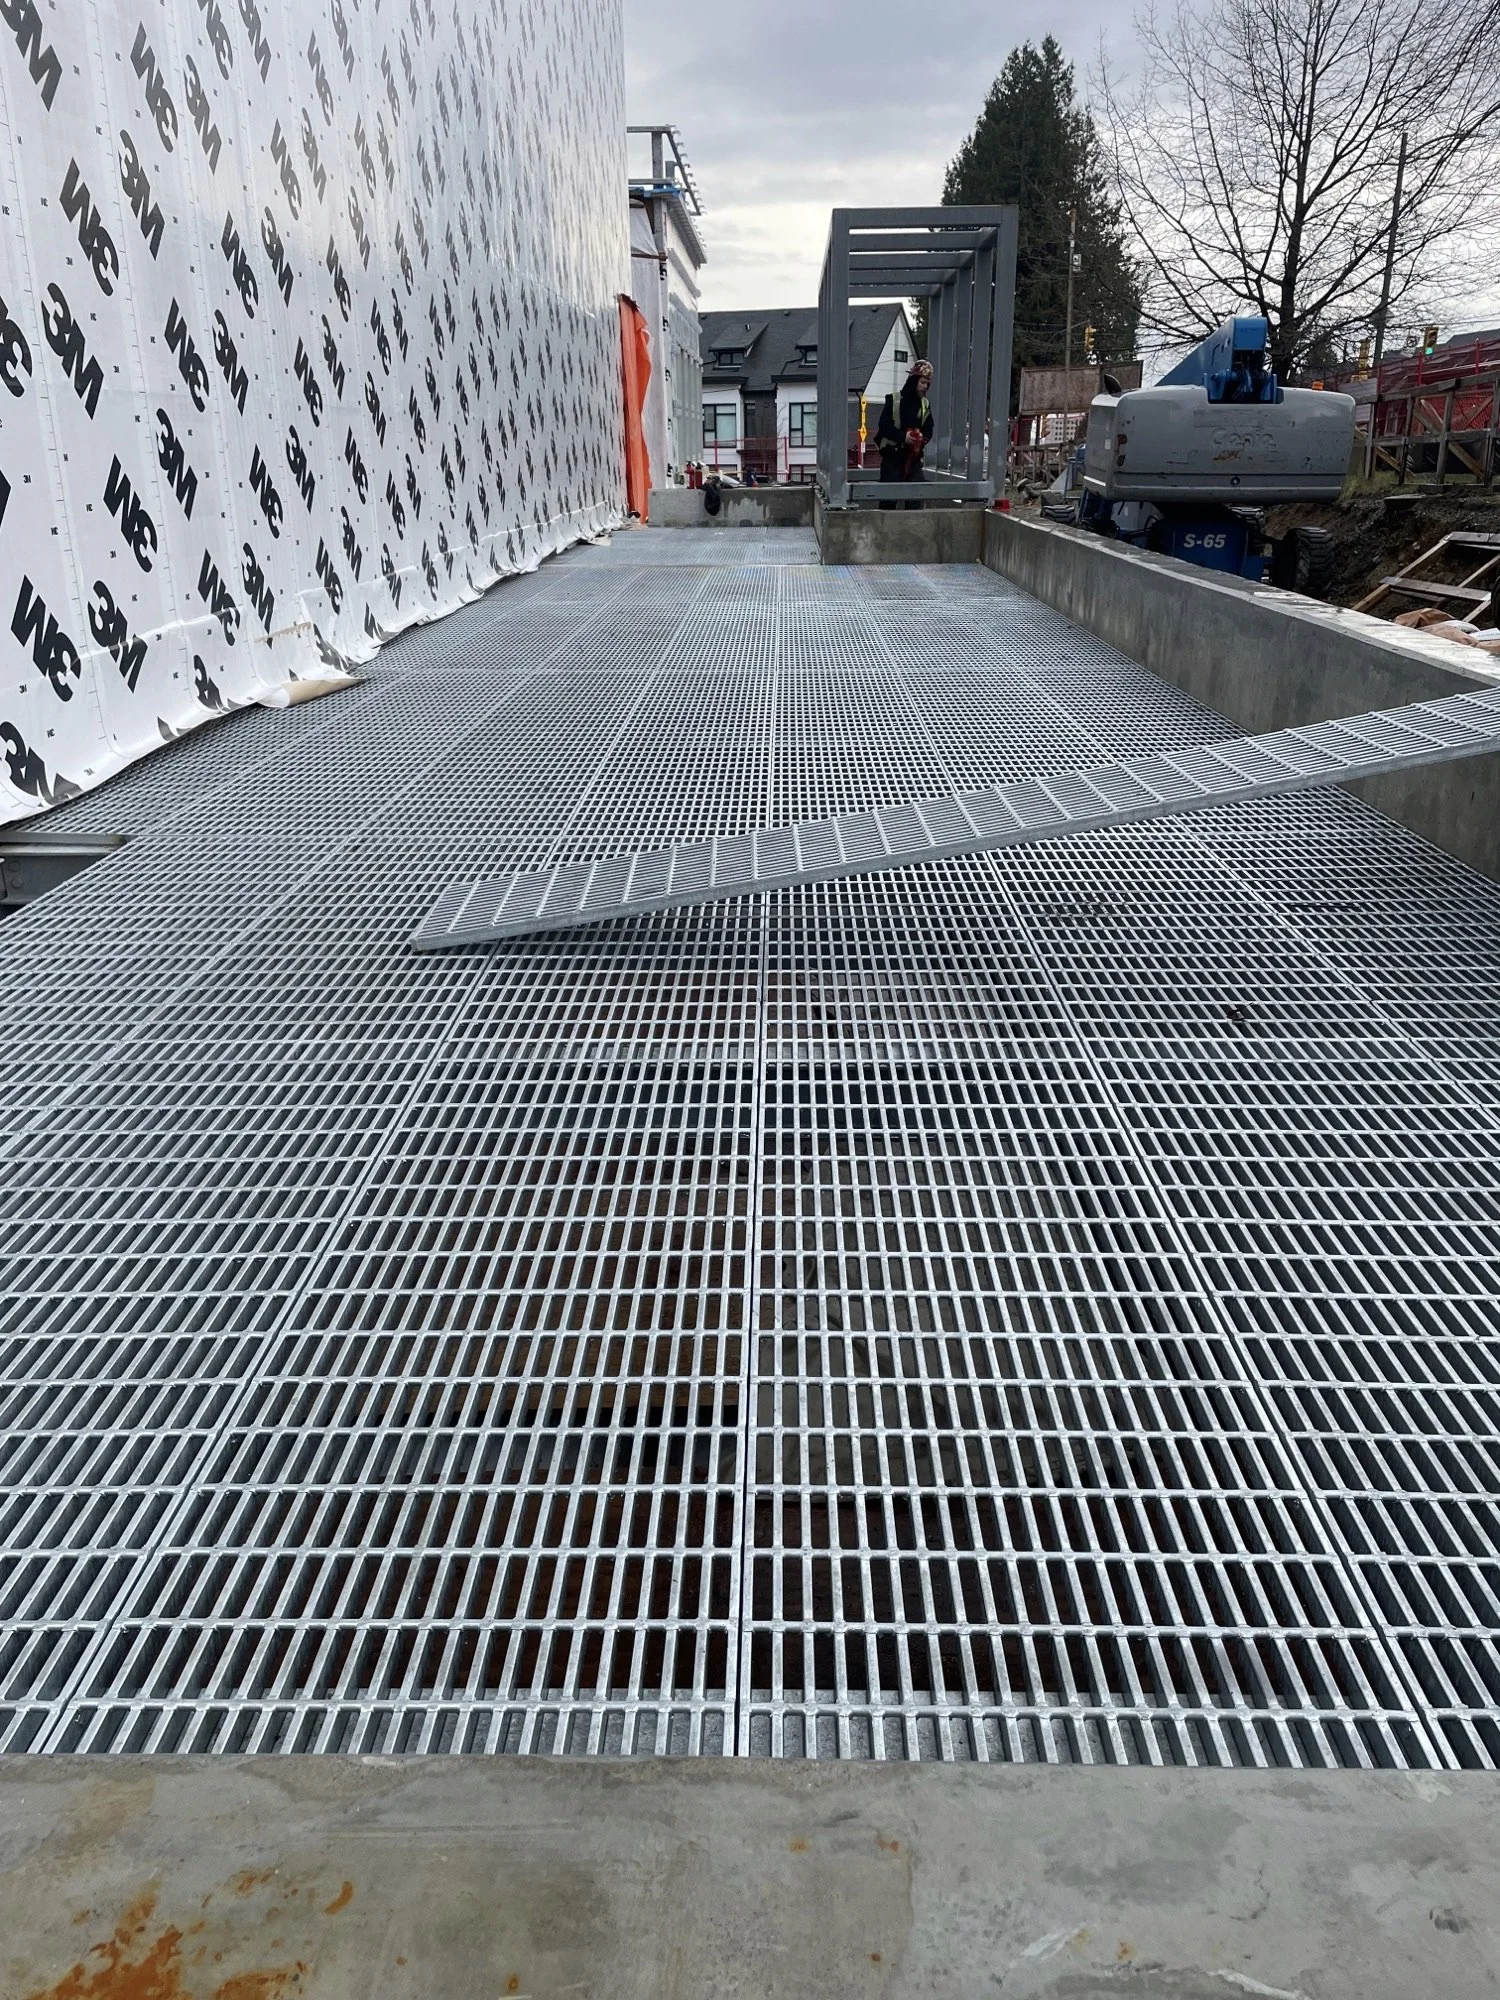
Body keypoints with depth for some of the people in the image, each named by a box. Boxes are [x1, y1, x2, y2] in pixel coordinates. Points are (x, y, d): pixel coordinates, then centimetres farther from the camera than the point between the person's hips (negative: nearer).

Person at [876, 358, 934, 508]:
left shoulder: (925, 405, 10)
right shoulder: (893, 400, -5)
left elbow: (928, 430, 12)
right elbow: (884, 426, -10)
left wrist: (921, 439, -11)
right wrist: (903, 437, -22)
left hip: (914, 457, 4)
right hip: (892, 455, -4)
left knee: (915, 498, -3)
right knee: (888, 496, -2)